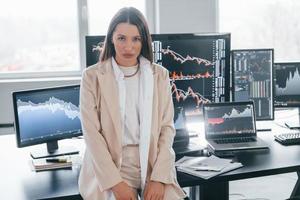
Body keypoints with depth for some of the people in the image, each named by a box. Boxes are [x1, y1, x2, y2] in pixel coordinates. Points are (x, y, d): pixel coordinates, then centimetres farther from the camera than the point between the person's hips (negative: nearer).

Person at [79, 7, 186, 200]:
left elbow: (167, 127, 3)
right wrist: (115, 182, -13)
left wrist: (159, 178, -9)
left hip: (154, 163, 2)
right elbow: (91, 133, -5)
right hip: (113, 165, -2)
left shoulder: (160, 74, 5)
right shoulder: (93, 76, -2)